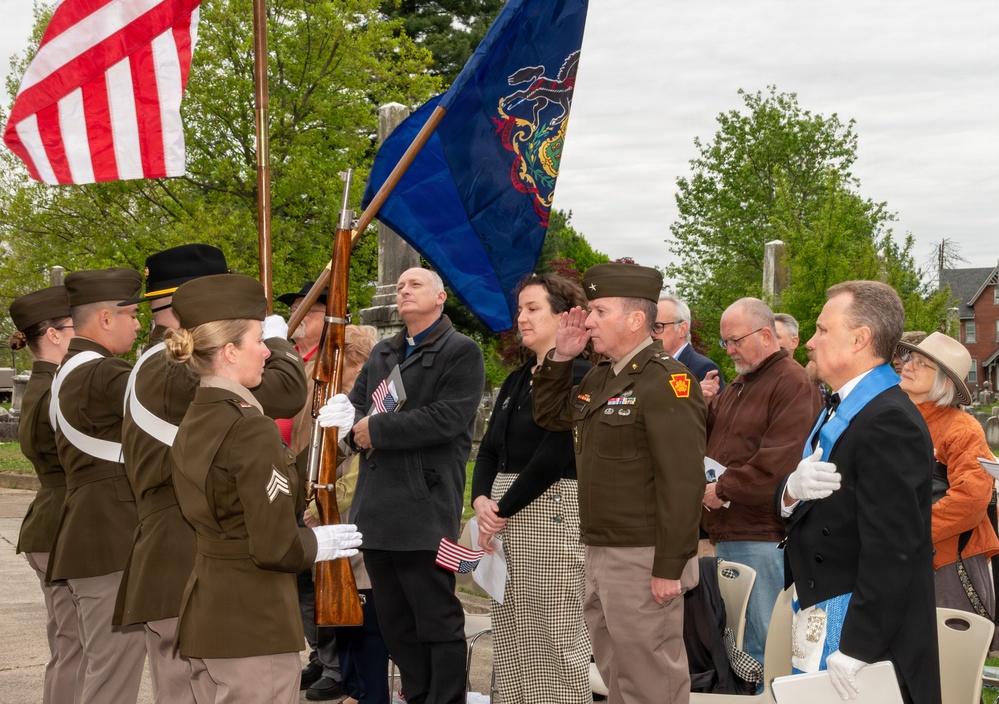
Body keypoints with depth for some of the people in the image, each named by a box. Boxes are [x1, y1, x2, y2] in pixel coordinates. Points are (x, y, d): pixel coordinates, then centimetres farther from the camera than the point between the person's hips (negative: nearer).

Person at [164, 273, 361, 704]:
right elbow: (274, 547, -21)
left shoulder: (194, 422, 9)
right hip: (254, 622, -9)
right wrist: (318, 545, -2)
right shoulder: (250, 429, -19)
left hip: (203, 615, 9)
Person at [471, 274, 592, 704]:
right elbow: (490, 449, 15)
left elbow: (553, 455, -16)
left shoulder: (578, 376, -9)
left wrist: (503, 511, -12)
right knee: (510, 636, 9)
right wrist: (481, 501, -4)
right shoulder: (516, 381, 18)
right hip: (503, 514, 9)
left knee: (557, 636, -5)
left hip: (551, 512, -9)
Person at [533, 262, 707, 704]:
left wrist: (669, 568, -22)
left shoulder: (667, 382, -16)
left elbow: (682, 481, -21)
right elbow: (549, 415, 27)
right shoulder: (600, 378, 13)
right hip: (600, 553, 9)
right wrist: (561, 357, 11)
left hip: (643, 562, -9)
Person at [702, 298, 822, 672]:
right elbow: (709, 440, 23)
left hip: (764, 538, -9)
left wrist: (724, 488, -13)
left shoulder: (792, 384, -10)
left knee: (764, 641, -7)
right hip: (727, 535, 9)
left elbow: (780, 463, -20)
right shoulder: (739, 386, 20)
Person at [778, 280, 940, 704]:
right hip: (820, 619, 9)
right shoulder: (840, 410, 13)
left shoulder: (889, 422, -19)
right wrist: (793, 488, -10)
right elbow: (784, 505, 14)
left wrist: (854, 651, -24)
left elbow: (890, 549, -24)